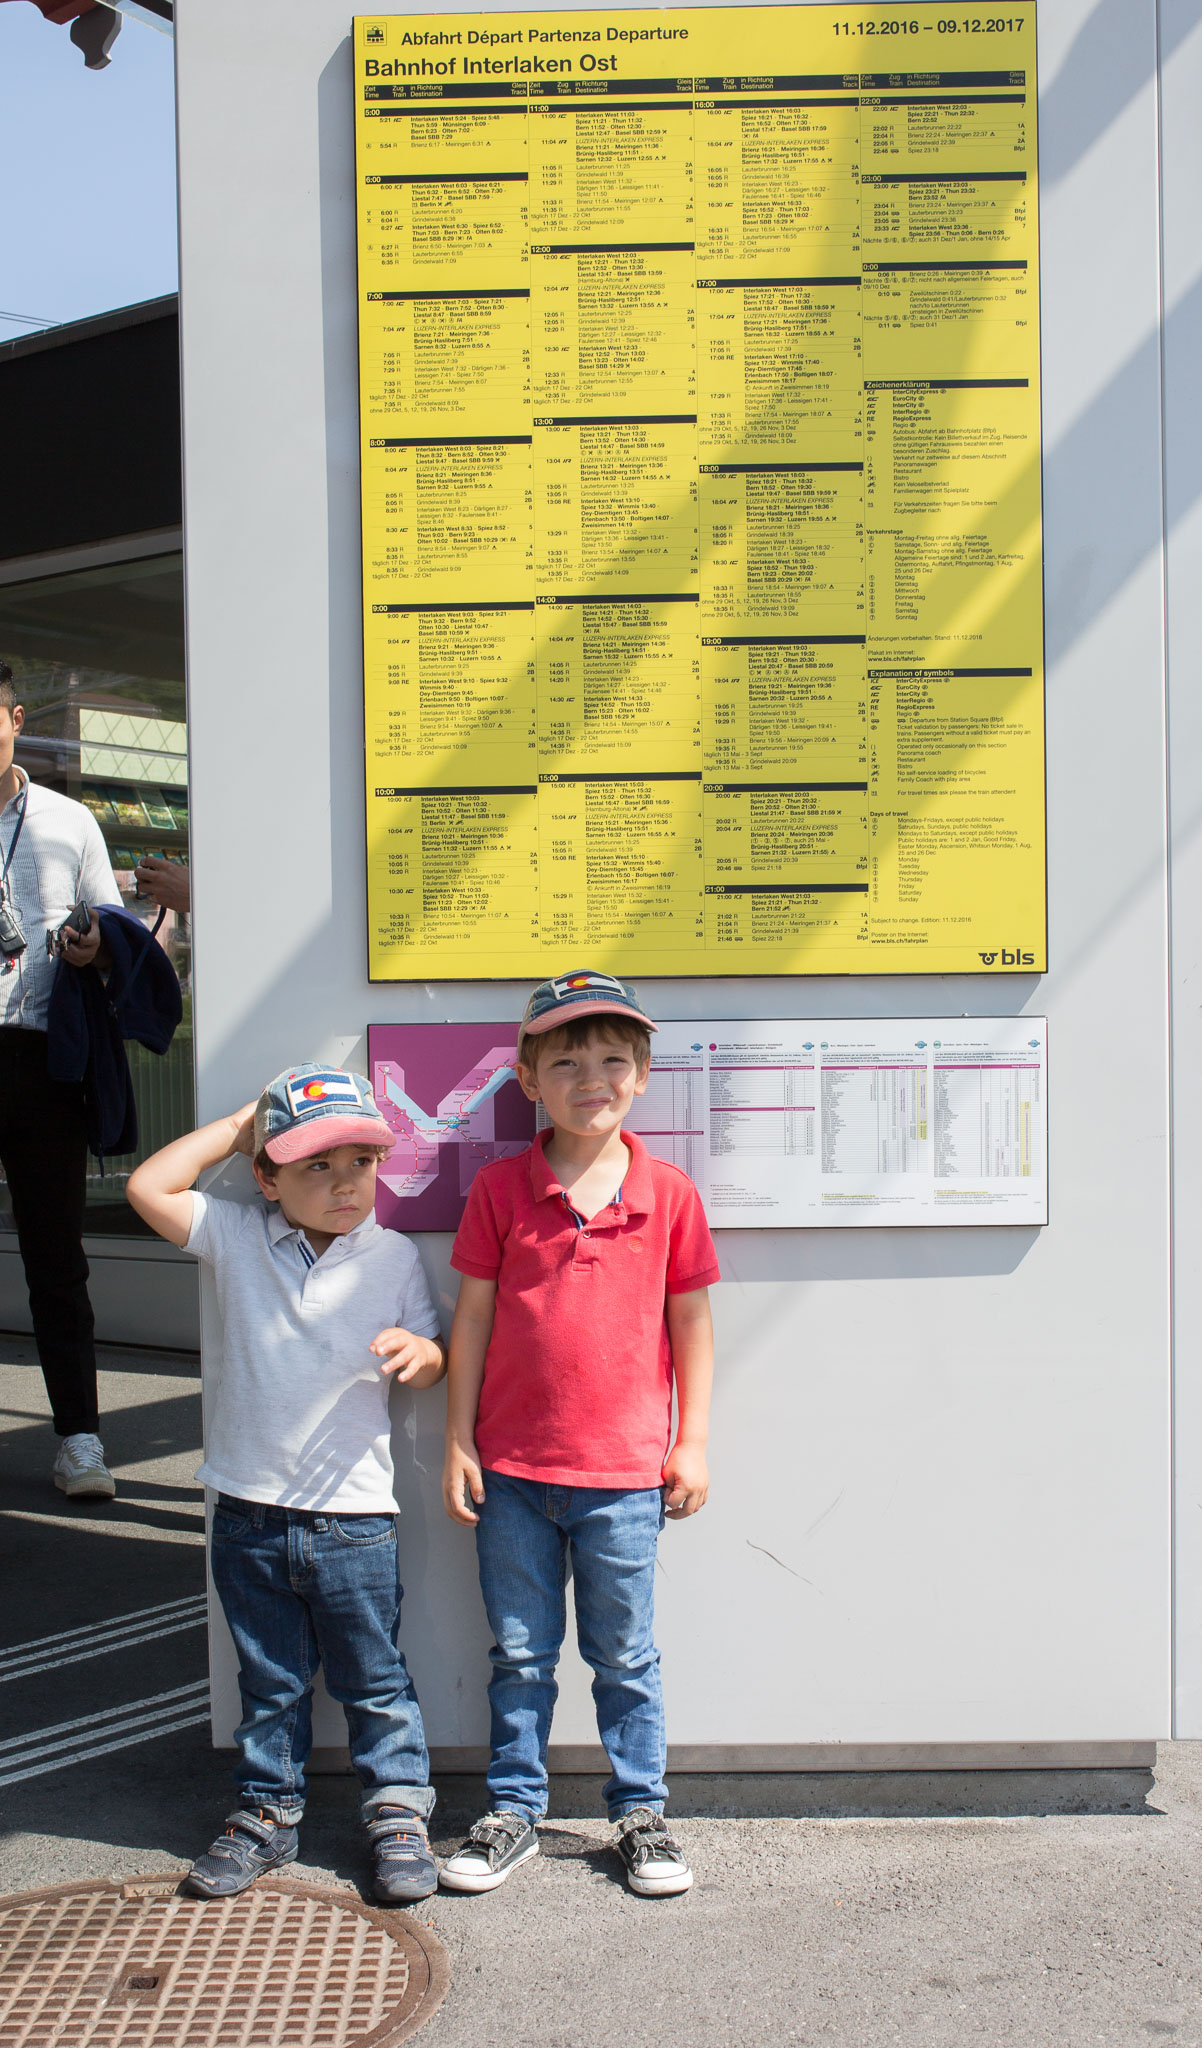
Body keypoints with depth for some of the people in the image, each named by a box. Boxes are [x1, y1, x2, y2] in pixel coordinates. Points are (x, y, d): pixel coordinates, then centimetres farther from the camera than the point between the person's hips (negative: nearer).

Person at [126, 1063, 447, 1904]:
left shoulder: (393, 1258, 0)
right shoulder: (238, 1238, -1)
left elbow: (434, 1356, 6)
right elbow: (149, 1187, -11)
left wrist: (418, 1353, -18)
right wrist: (237, 1126, -7)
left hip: (354, 1516, -1)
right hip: (250, 1513, 1)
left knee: (374, 1682, 12)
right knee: (270, 1684, 16)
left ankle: (399, 1814, 27)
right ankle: (268, 1814, 33)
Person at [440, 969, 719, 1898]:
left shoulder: (668, 1194, -3)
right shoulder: (500, 1189, -3)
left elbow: (691, 1320, 4)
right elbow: (472, 1317, 1)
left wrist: (692, 1444, 3)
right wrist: (458, 1442, 0)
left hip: (624, 1474, 0)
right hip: (513, 1470, 1)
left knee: (625, 1655, 13)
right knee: (519, 1655, 14)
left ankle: (642, 1813, 28)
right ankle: (514, 1812, 29)